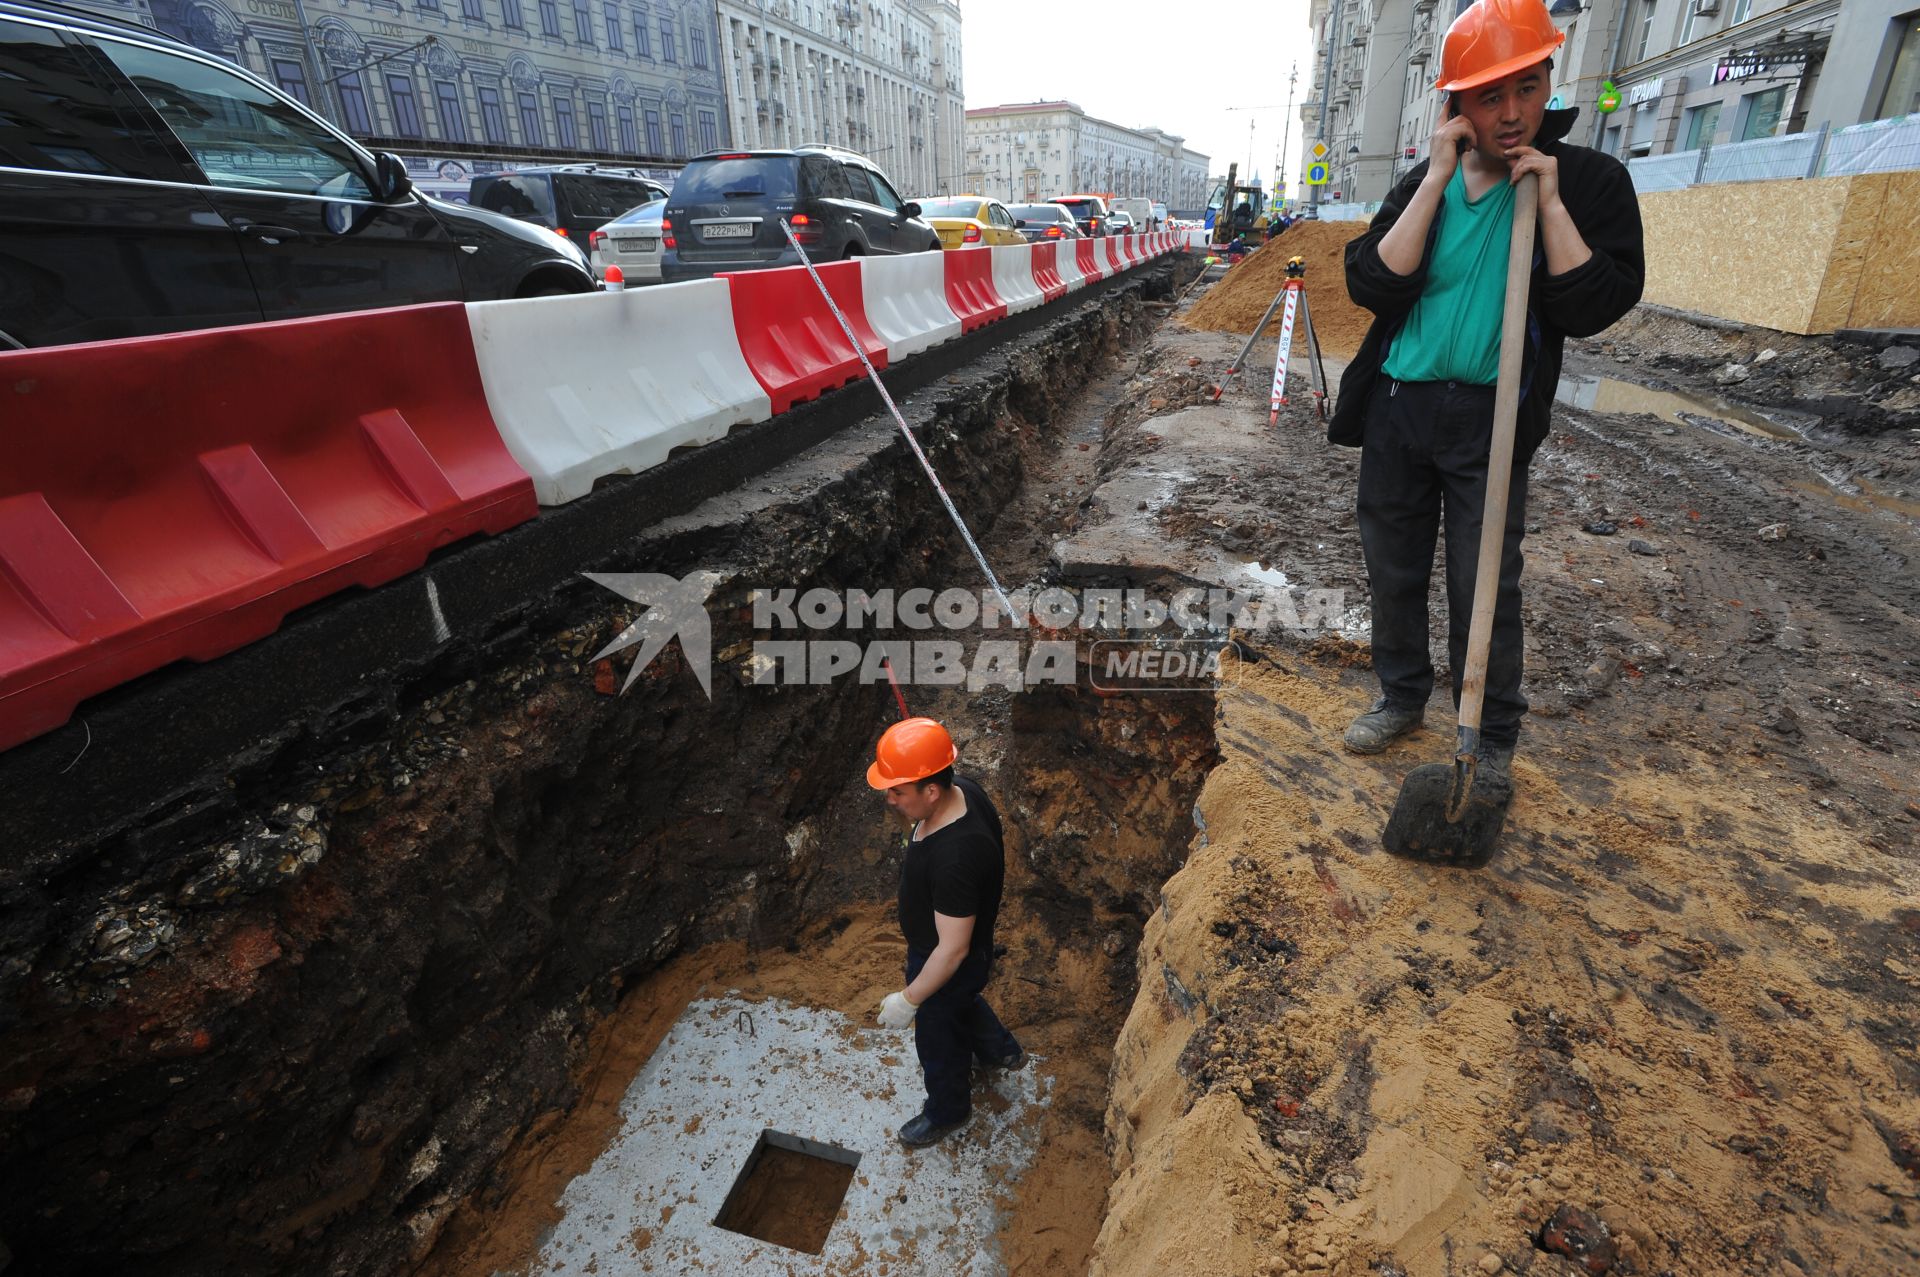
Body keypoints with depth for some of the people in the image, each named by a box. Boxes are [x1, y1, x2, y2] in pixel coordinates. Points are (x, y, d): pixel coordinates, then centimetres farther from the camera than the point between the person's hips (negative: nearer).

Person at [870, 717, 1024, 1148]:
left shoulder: (953, 859, -45)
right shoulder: (963, 790, -20)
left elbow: (953, 950, -34)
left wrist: (908, 1001, -21)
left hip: (949, 963, -8)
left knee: (938, 1039, 22)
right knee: (961, 1003, 36)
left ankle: (947, 1112, 53)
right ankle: (1001, 1050, 65)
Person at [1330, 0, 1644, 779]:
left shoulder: (1591, 180, -1)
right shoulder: (1423, 182, 5)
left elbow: (1593, 310, -11)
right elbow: (1371, 286, -11)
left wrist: (1548, 200, -14)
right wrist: (1437, 179, -13)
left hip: (1491, 420, -3)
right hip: (1397, 407, 3)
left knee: (1484, 592, 1)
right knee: (1393, 572, 12)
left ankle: (1493, 740, 20)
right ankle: (1402, 696, 33)